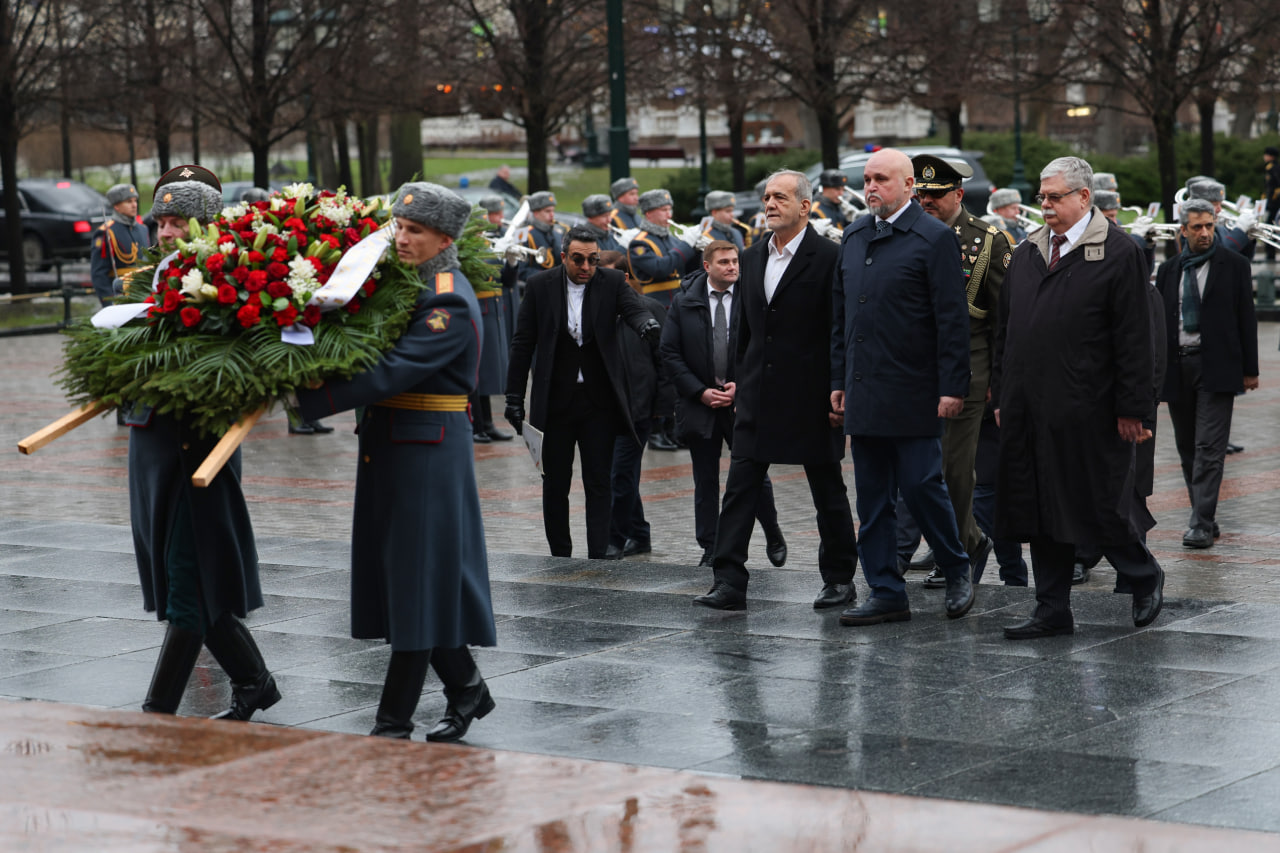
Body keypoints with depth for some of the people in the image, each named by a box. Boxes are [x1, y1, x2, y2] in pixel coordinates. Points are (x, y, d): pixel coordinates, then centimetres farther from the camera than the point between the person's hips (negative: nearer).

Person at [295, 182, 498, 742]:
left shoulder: (450, 306, -17)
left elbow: (392, 372, -26)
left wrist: (309, 398, -28)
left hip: (428, 450, -9)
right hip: (388, 445, 9)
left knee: (416, 580, -3)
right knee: (414, 579, 14)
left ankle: (393, 724, 2)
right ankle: (467, 689, 29)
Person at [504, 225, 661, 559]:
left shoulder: (612, 282, -1)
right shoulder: (541, 286, -1)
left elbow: (635, 309, -18)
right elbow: (523, 344, 2)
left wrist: (647, 324, -44)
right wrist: (514, 397, 1)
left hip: (598, 402, 0)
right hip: (555, 403, 1)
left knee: (599, 484, -1)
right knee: (555, 486, 8)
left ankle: (597, 558, 1)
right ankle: (560, 558, 19)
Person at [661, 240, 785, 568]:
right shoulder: (684, 302, 3)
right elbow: (670, 353, 1)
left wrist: (740, 385, -11)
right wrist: (700, 391, -8)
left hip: (742, 403, -1)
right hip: (699, 403, 1)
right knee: (705, 483, 6)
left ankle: (773, 536, 22)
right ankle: (710, 550, 14)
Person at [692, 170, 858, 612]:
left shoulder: (828, 257, -9)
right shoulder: (752, 258, 11)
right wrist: (740, 383, 15)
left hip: (811, 397, -6)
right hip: (758, 396, 6)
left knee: (828, 491, 8)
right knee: (740, 488, -2)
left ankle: (839, 578, 20)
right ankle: (729, 582, -2)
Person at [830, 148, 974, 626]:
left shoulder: (934, 239, -7)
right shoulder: (853, 238, 13)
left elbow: (952, 319, -10)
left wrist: (952, 388, -14)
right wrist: (839, 380, 14)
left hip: (913, 391, -7)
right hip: (864, 392, 7)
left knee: (921, 486, -5)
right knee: (873, 498, 7)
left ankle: (957, 573, 17)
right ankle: (886, 594, 13)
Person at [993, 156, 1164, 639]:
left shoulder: (1118, 254, -6)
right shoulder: (1026, 254, 13)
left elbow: (1134, 339, -9)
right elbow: (1005, 331, 17)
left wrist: (1131, 408, -12)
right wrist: (1002, 396, 13)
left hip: (1087, 413, -6)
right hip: (1029, 410, 6)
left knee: (1100, 506, 2)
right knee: (1041, 509, 7)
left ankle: (1146, 580, 26)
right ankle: (1053, 613, 14)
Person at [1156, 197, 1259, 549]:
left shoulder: (1234, 266, 2)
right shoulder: (1169, 270, 11)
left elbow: (1246, 318, 2)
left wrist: (1249, 369, 0)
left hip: (1216, 366, -4)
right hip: (1177, 367, 4)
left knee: (1209, 448, -10)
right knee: (1188, 449, 8)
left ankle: (1202, 524, -12)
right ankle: (1204, 518, 16)